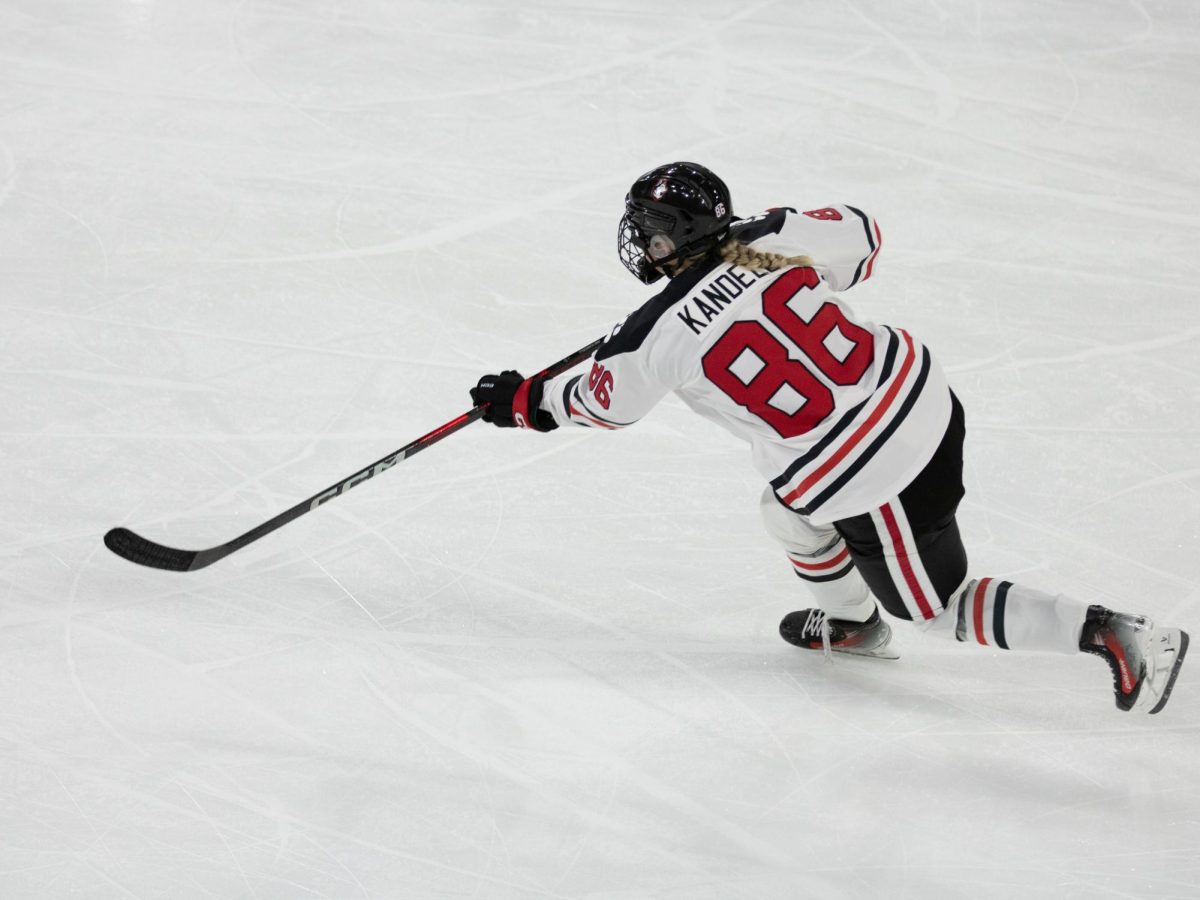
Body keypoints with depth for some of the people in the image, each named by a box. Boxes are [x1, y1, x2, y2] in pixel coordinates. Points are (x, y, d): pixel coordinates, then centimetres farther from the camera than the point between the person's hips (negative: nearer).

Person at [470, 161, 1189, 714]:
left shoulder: (657, 338, -15)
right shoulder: (774, 238, -5)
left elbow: (603, 405, 7)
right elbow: (861, 239, 15)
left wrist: (520, 402, 24)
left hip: (870, 476, -7)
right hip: (925, 392, 7)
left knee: (940, 609, 13)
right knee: (789, 508, 30)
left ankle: (1114, 635, 2)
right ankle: (852, 624, 53)